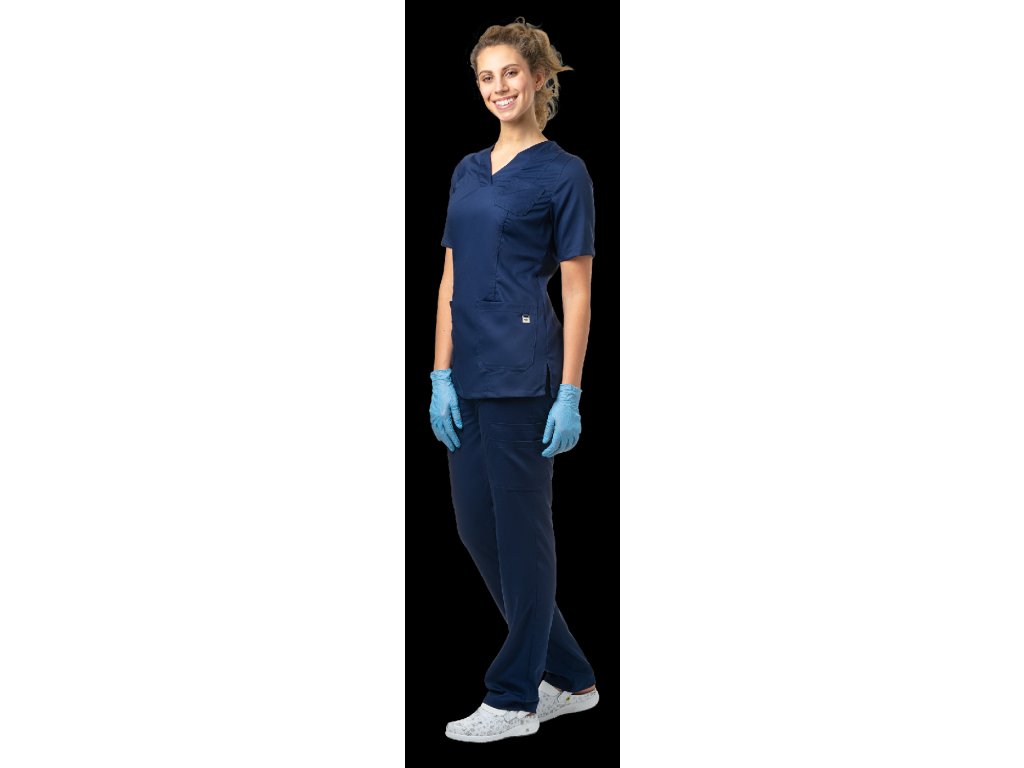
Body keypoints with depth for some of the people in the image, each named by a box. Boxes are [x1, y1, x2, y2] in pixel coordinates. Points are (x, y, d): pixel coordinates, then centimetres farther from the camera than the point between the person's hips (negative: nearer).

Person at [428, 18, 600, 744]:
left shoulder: (563, 173, -5)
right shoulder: (468, 171, 15)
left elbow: (578, 292, -8)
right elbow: (451, 280, 13)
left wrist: (570, 392, -13)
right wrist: (441, 376, 6)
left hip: (524, 372, -8)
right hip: (470, 376, 8)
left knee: (519, 528, -1)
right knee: (477, 527, 10)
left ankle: (514, 697, 11)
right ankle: (569, 678, 23)